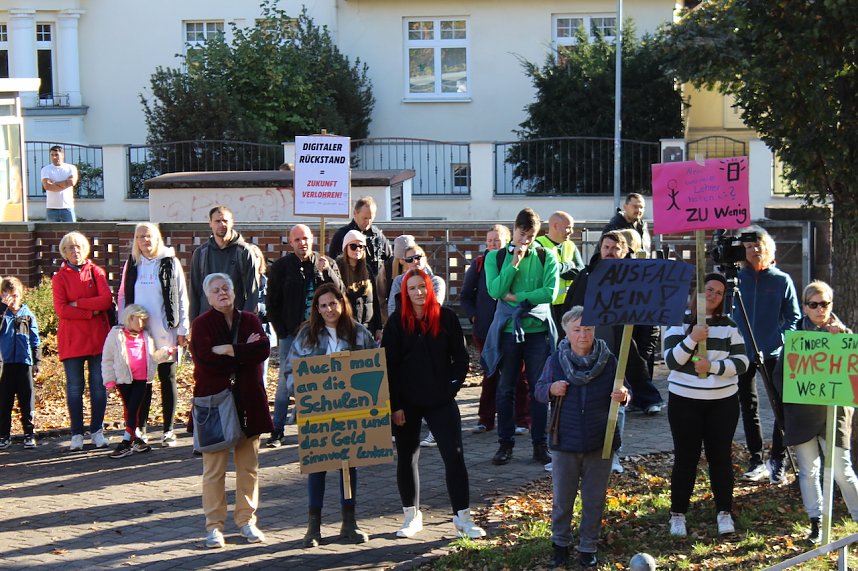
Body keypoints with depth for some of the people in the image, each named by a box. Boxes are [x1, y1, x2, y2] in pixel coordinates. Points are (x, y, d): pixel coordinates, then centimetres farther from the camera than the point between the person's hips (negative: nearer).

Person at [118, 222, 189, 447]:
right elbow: (123, 297, 12)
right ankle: (140, 428, 13)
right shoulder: (132, 265, 8)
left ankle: (168, 430, 11)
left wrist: (182, 329, -2)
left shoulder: (171, 263, 1)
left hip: (166, 333, -2)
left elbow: (182, 298, 1)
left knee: (168, 379, 4)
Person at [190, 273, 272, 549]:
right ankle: (214, 526, 6)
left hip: (248, 402, 3)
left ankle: (246, 520, 19)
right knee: (214, 468, -1)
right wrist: (245, 353, -11)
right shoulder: (201, 324, 0)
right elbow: (205, 358, -17)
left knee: (248, 466, 8)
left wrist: (229, 350, -16)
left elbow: (263, 349, -8)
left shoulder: (250, 320, 9)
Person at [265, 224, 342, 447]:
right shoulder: (281, 267, 2)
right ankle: (277, 431, 2)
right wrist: (282, 332, -3)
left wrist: (326, 271, -18)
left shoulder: (327, 263, 7)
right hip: (291, 334, -2)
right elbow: (272, 303, 4)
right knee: (285, 382, -3)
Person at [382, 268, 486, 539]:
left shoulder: (446, 318, 0)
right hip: (407, 402, 1)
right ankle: (412, 515, 24)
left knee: (454, 455, -5)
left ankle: (462, 517, 2)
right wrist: (394, 405, -8)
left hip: (440, 401, 0)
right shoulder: (397, 322, -1)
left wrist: (452, 387, -6)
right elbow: (388, 365, -3)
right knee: (406, 458, 9)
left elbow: (460, 356, 5)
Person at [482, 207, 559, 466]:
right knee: (506, 389, 6)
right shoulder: (495, 257, 3)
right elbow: (495, 291, -10)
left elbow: (550, 292, -11)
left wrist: (516, 296, -10)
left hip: (538, 329, 0)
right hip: (508, 329, 0)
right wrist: (514, 263, -13)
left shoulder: (546, 257, 2)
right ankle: (505, 443, 15)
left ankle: (540, 444, 13)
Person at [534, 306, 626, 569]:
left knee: (594, 500, 11)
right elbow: (539, 391, 3)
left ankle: (588, 547, 27)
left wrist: (623, 396, -22)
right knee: (562, 499, 11)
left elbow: (623, 392, 1)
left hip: (600, 444, 0)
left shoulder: (609, 361, -6)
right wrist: (550, 389, -19)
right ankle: (560, 544, 30)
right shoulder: (555, 361, -4)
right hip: (564, 443, 0)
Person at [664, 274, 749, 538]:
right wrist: (692, 339, -24)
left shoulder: (728, 326, 5)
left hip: (723, 402, 2)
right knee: (685, 457, 3)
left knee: (721, 456, 6)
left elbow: (741, 362, -3)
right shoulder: (679, 322, -2)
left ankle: (724, 513, 18)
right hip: (684, 401, -2)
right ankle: (677, 514, 13)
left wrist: (713, 366, -18)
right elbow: (671, 360, -11)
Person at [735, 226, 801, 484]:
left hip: (773, 354, -2)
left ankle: (777, 462, 8)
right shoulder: (737, 278, 4)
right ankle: (756, 460, 18)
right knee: (748, 408, 7)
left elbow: (794, 317, 5)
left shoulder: (782, 280, 1)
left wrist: (783, 339, -11)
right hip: (742, 353, 2)